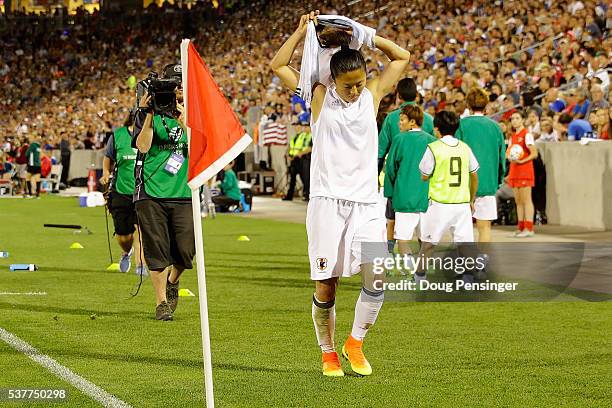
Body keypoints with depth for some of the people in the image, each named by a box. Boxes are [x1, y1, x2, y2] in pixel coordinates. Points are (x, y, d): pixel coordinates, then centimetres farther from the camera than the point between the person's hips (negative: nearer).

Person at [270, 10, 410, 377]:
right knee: (325, 285, -1)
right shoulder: (319, 96, 4)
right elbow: (279, 65, 7)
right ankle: (328, 353, 16)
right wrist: (302, 31, 4)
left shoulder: (373, 94, 9)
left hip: (367, 202, 2)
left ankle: (355, 343, 10)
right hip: (327, 201, -2)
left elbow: (402, 56, 18)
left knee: (377, 277, -11)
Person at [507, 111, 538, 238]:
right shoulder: (513, 136, 18)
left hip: (525, 171, -8)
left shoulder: (527, 135, -6)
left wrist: (521, 161, -21)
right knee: (518, 201, 8)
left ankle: (529, 228, -11)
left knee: (526, 200, -9)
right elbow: (508, 152, 22)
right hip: (514, 171, 8)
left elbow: (534, 153, -12)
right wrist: (509, 157, -2)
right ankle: (521, 228, 11)